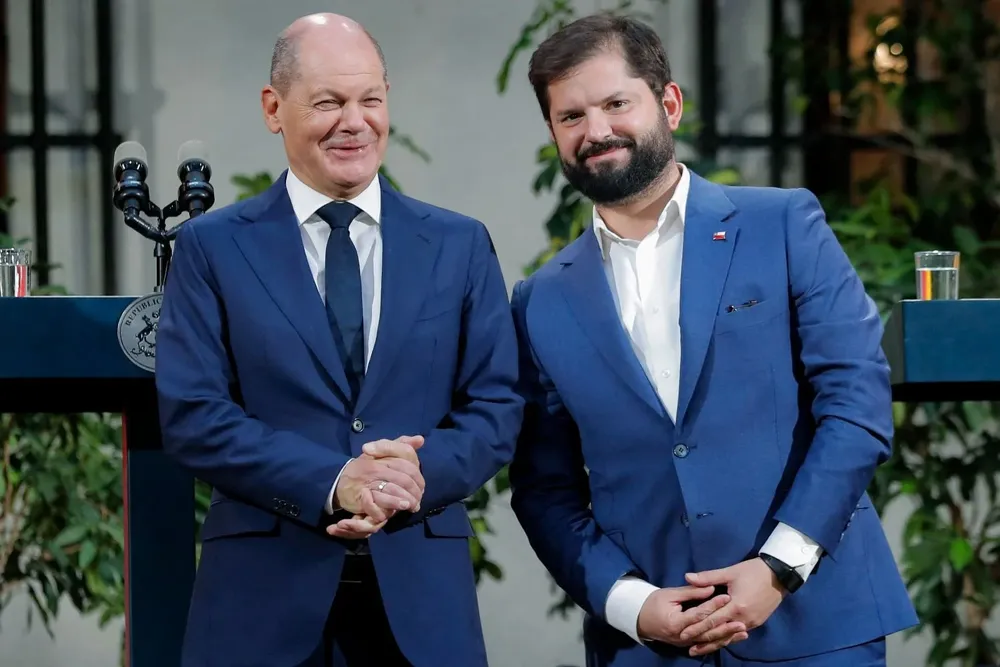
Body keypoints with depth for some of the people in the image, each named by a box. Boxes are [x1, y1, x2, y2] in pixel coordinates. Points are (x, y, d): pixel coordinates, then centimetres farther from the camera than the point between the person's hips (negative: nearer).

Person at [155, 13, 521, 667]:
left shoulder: (461, 245, 8)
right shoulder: (212, 246, 3)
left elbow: (497, 408, 4)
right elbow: (192, 415, -5)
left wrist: (417, 477, -15)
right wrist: (331, 484, -17)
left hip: (422, 589, 2)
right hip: (264, 589, -1)